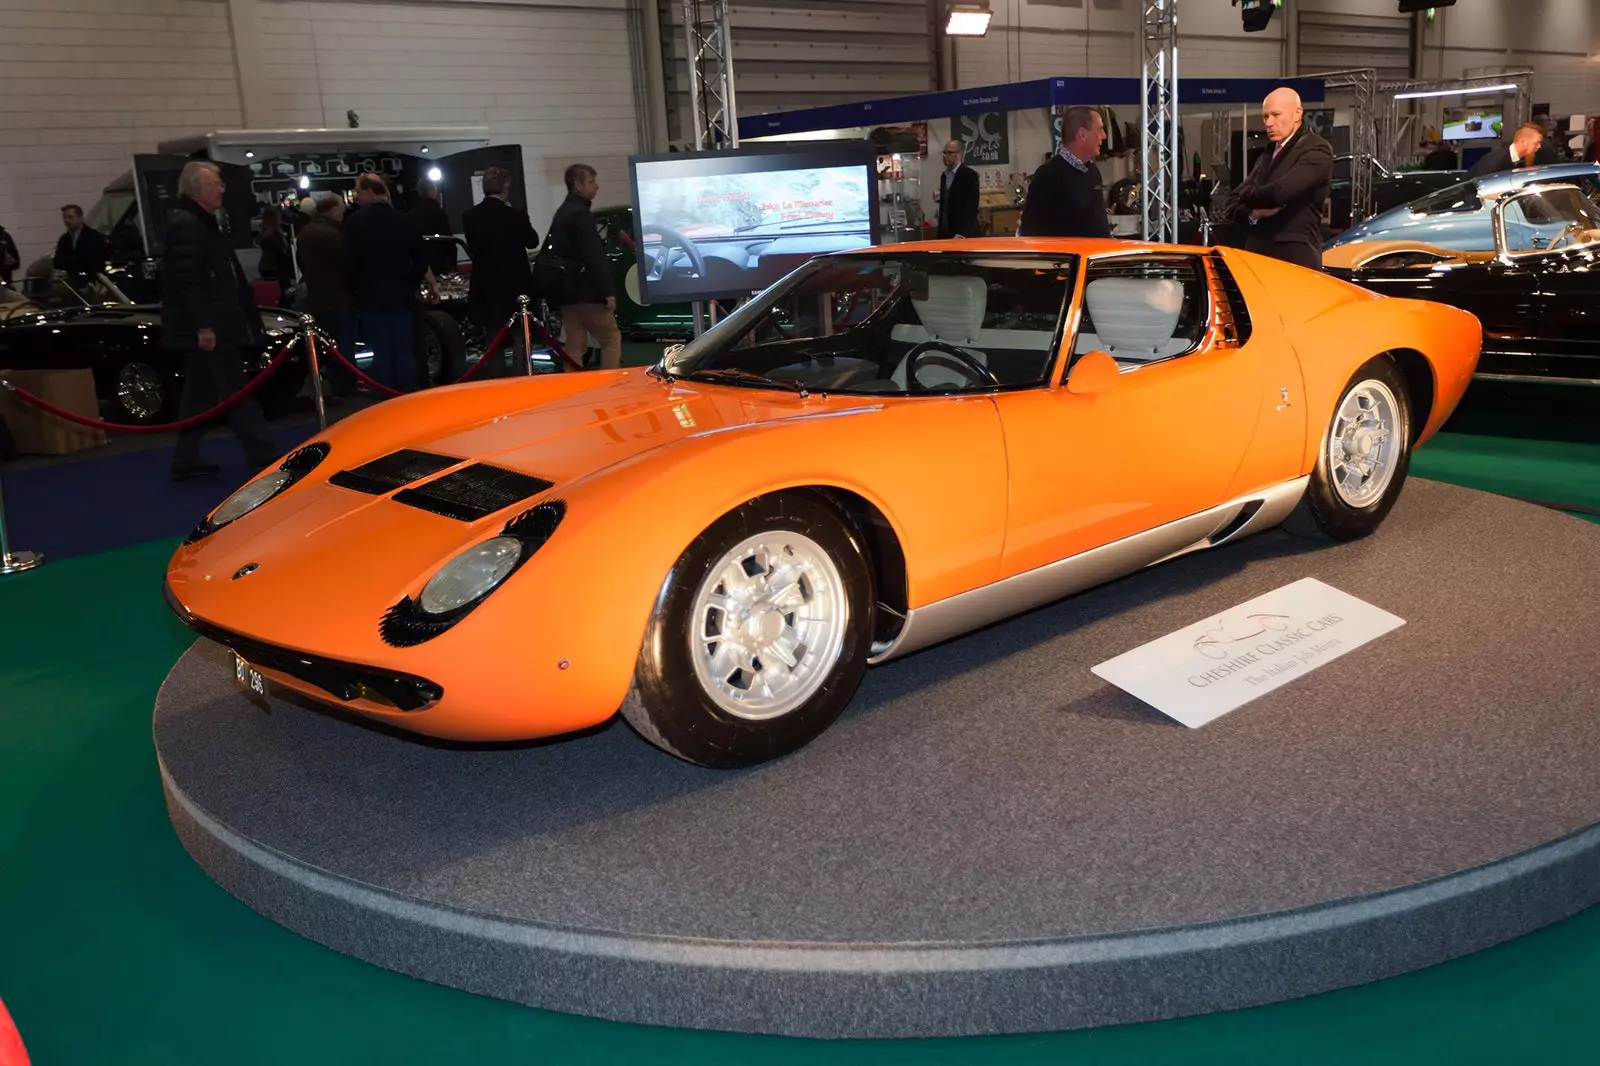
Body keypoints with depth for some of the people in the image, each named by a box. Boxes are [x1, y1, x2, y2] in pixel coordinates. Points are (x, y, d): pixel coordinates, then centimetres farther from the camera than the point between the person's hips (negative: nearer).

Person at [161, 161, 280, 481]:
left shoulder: (202, 223, 18)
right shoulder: (185, 225, -15)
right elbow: (186, 282, -23)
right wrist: (203, 326, -26)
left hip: (208, 328, 11)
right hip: (204, 331, -11)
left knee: (200, 395, 13)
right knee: (236, 394, -8)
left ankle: (185, 460, 19)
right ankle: (264, 457, -6)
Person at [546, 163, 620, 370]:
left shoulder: (561, 213, 16)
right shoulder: (580, 214, -14)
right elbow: (594, 258, -20)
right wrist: (608, 291, -19)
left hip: (567, 291, 9)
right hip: (586, 292, -9)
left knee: (575, 345, 9)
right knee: (611, 338, -2)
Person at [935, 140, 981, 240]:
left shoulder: (969, 175, -9)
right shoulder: (944, 175, 15)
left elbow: (971, 207, -17)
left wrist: (961, 234, -25)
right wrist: (941, 230, 13)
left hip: (964, 234, -7)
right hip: (946, 232, 7)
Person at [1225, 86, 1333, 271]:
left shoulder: (1316, 151, -5)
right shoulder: (1267, 155, 21)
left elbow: (1280, 192, -21)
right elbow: (1234, 206, 16)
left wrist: (1247, 194, 0)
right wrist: (1253, 214, -7)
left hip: (1296, 262, -7)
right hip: (1258, 258, 7)